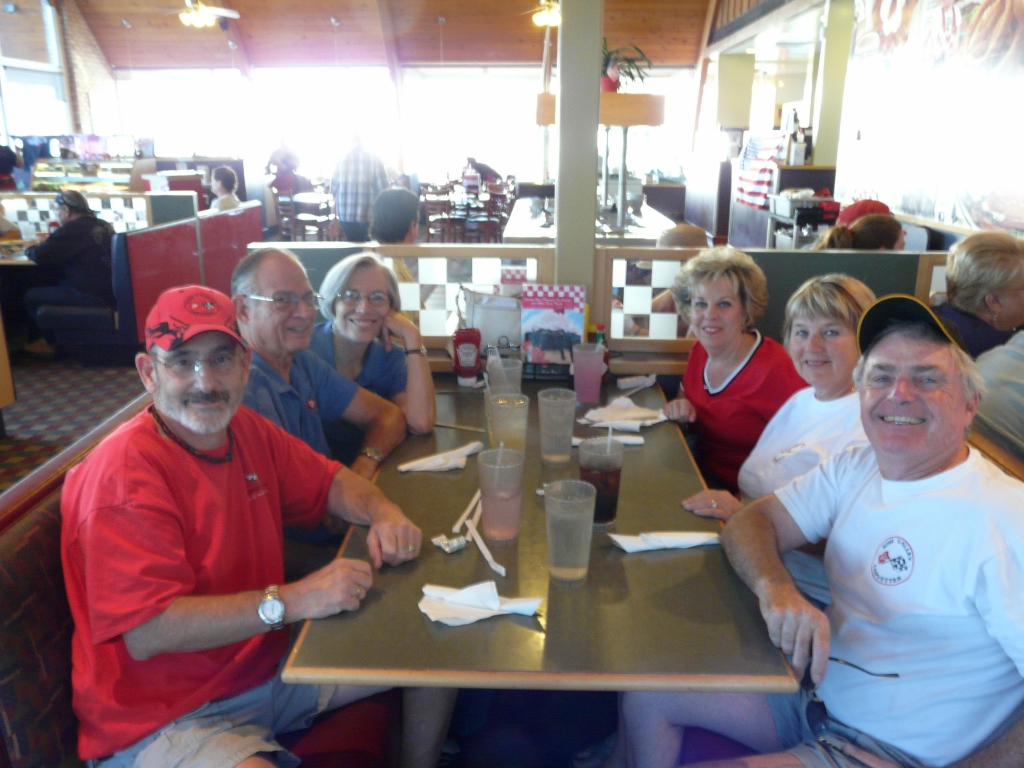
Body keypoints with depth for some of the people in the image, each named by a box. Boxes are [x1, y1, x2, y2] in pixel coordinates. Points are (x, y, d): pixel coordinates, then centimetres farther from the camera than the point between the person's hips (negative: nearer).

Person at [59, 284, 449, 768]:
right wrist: (291, 601, -31)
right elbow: (146, 632, -27)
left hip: (269, 668, 8)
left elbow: (327, 482, 15)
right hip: (164, 720, -7)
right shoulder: (125, 473, -22)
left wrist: (381, 512, -6)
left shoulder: (246, 429, 1)